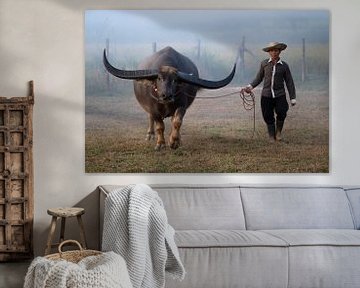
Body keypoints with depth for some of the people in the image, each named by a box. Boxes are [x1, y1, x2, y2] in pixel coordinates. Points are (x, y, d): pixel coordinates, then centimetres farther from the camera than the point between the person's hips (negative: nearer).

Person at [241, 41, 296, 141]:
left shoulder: (284, 66, 3)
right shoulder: (264, 64, 4)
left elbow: (289, 82, 7)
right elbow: (259, 78, 13)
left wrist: (292, 98, 5)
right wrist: (250, 87, -2)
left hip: (280, 95, -1)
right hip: (266, 95, 1)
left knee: (281, 113, -21)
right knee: (268, 117, 3)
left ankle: (278, 131, 4)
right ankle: (272, 137, 20)